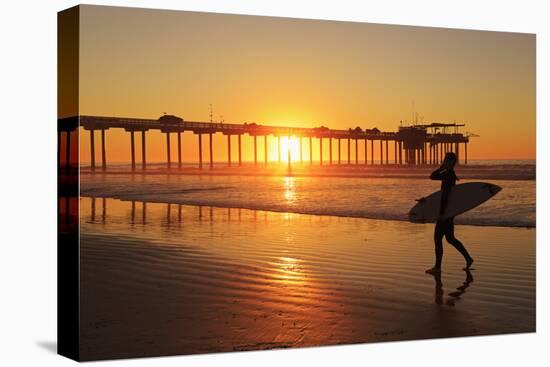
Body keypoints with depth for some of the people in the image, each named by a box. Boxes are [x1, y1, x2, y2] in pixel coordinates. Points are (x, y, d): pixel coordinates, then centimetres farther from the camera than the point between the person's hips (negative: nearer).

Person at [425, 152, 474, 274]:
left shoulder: (449, 175, -18)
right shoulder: (447, 174, 10)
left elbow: (445, 195, -23)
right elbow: (433, 176, 19)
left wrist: (441, 213, -25)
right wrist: (441, 167, 6)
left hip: (446, 210, -10)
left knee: (437, 238, -3)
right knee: (450, 238, 17)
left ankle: (437, 267, 1)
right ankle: (468, 259, 23)